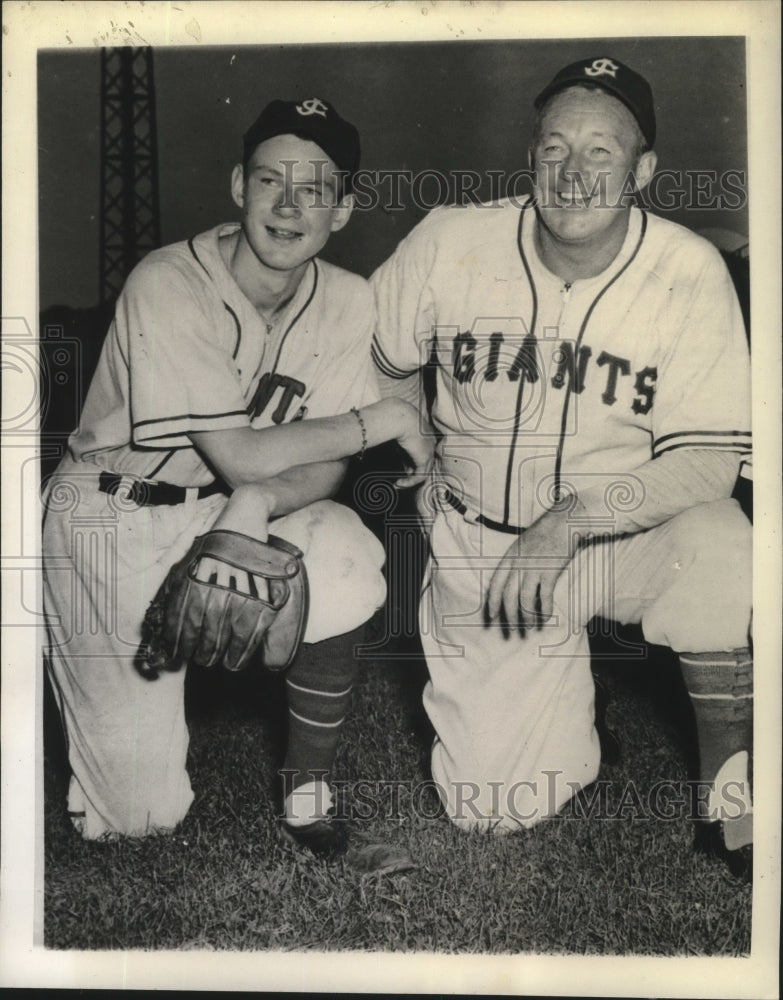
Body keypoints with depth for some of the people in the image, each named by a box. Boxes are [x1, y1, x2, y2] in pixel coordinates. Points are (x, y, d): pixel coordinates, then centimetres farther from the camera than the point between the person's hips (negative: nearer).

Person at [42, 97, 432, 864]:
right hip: (113, 516, -4)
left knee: (345, 561, -30)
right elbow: (240, 455, -24)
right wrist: (385, 418, -18)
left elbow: (327, 465, -8)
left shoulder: (344, 299, -6)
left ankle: (308, 784, -4)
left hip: (234, 508, 4)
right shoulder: (168, 285, -22)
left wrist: (257, 502, -29)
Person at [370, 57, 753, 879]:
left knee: (721, 548, -37)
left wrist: (572, 519, -28)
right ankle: (566, 701, 31)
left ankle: (726, 791, -9)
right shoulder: (451, 242, -8)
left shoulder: (690, 273, -13)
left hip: (626, 532, -1)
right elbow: (380, 362, 10)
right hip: (478, 542, 1)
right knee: (492, 808, -3)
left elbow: (705, 465, -17)